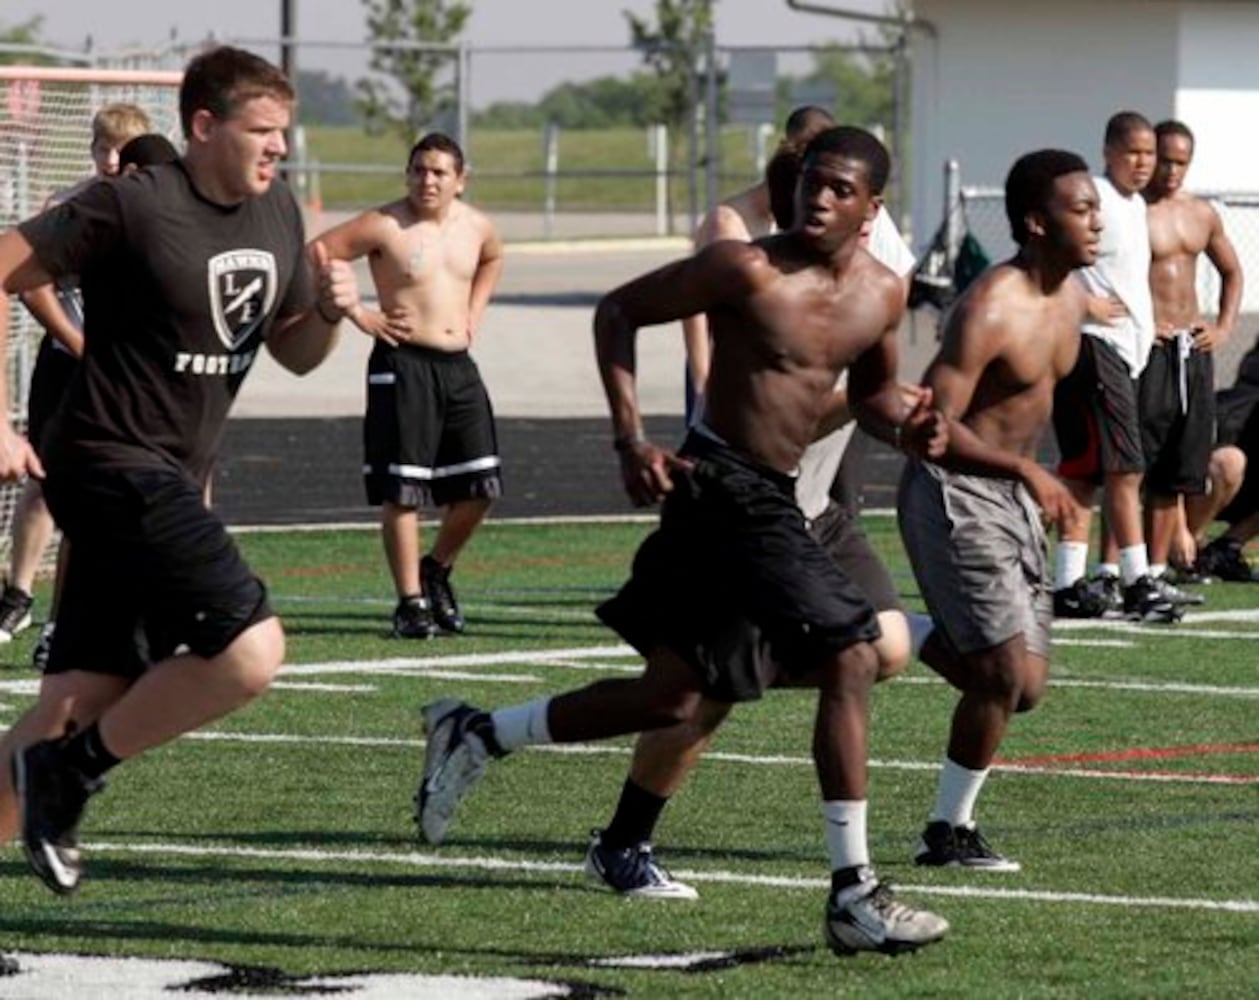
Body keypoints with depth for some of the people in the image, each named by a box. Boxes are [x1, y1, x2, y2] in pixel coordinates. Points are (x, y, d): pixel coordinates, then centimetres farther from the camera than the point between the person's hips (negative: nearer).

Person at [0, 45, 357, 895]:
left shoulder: (277, 216, 9)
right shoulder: (134, 207, -15)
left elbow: (295, 354, 20)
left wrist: (331, 312, -3)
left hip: (172, 482, 8)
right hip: (113, 466, -8)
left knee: (76, 707, 6)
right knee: (249, 648, -20)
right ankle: (72, 771, -4)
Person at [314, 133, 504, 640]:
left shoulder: (477, 227, 8)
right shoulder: (384, 226, -10)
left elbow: (493, 260, 32)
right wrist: (356, 313, -11)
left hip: (458, 366, 6)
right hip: (403, 365, -6)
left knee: (481, 485, 3)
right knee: (402, 489, -6)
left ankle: (436, 569, 26)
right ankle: (411, 602, 1)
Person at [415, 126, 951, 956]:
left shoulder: (882, 294, 7)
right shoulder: (749, 269, -13)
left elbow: (872, 389, 24)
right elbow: (619, 311, -6)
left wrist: (905, 426, 0)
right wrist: (630, 437, -15)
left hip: (771, 498, 8)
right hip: (726, 489, -8)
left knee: (672, 696, 11)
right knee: (850, 657, -14)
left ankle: (474, 736, 25)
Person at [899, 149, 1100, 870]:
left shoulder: (1072, 298, 6)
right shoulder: (989, 312, -21)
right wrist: (1025, 469, -32)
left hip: (1015, 496, 8)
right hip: (954, 493, -8)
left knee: (1025, 688, 5)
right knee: (1005, 672, -10)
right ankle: (949, 832, 4)